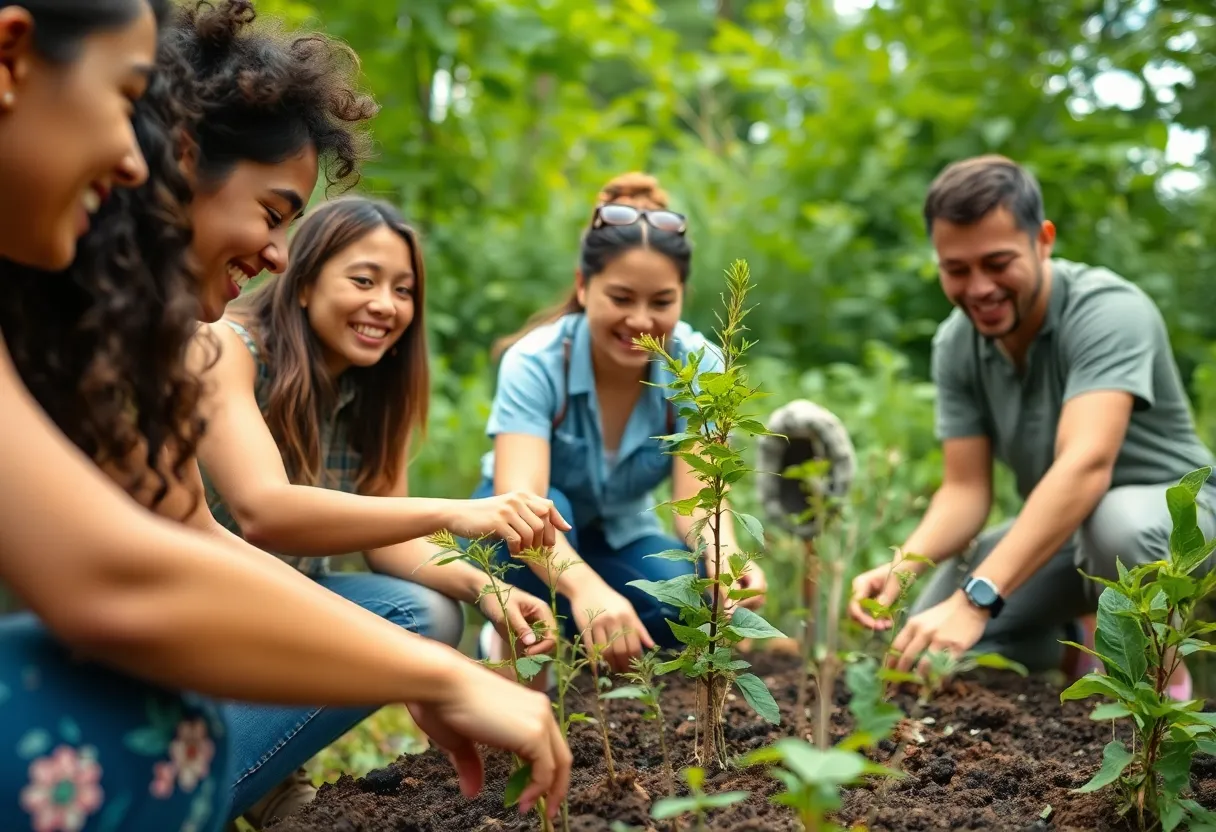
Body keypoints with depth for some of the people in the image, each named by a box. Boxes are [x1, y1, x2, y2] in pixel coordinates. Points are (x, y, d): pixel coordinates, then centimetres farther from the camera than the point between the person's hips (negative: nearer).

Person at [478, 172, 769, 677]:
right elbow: (520, 500, -43)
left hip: (620, 537, 3)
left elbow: (696, 498, -28)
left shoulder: (698, 366, -20)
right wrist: (585, 588, -63)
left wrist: (727, 562, -52)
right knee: (550, 512, -37)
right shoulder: (536, 363, -29)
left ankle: (572, 640, 1)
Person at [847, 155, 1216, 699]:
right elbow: (965, 488, -9)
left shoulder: (1109, 310, -27)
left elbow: (1086, 465, -41)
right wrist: (902, 564, -32)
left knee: (1116, 522, -41)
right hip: (1056, 525, 6)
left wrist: (977, 597, -51)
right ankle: (1076, 638, 19)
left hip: (1168, 508, -5)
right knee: (927, 649, -10)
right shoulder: (955, 345, -10)